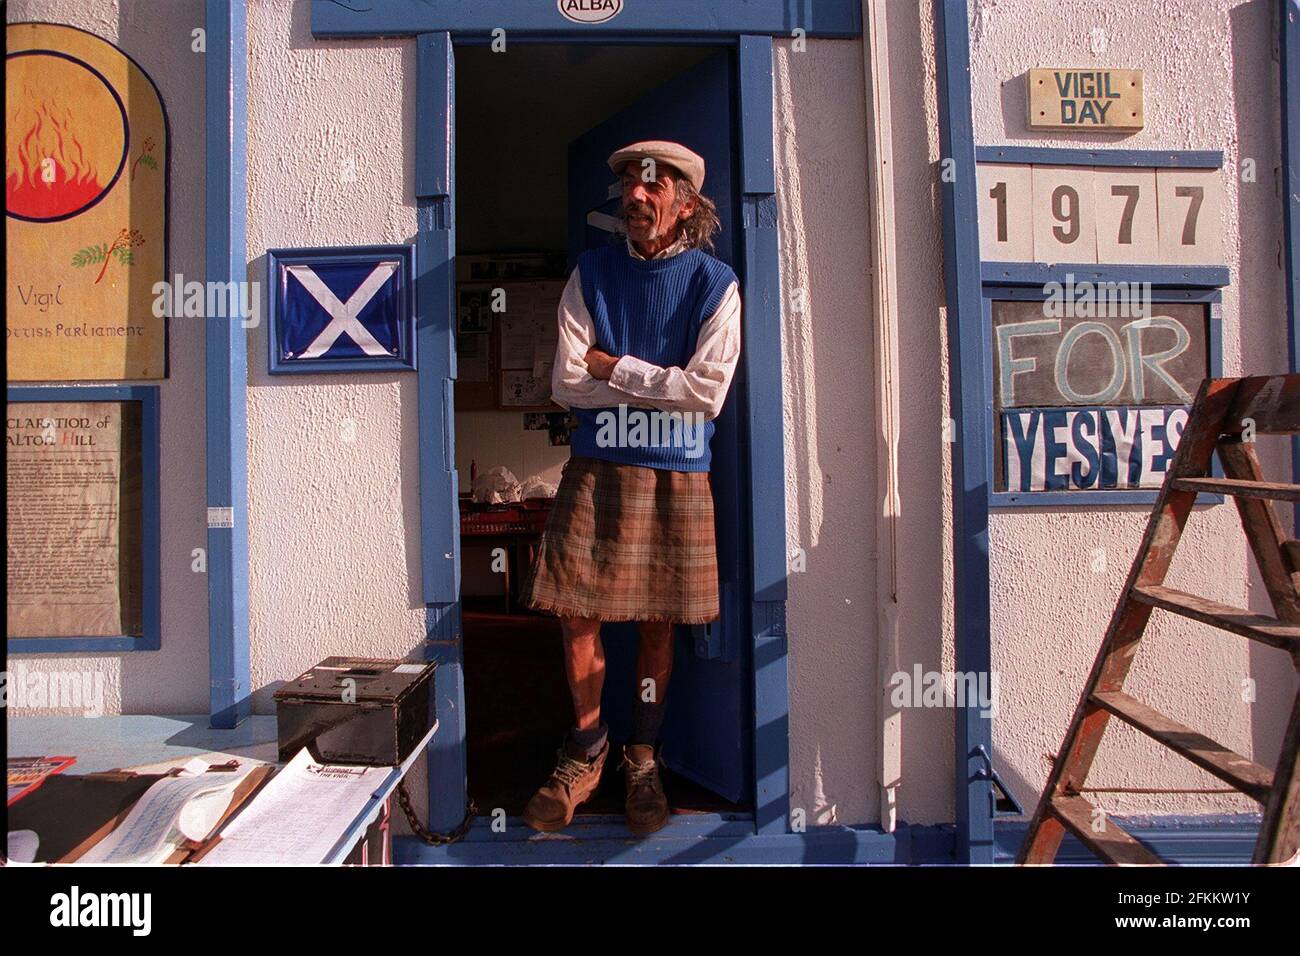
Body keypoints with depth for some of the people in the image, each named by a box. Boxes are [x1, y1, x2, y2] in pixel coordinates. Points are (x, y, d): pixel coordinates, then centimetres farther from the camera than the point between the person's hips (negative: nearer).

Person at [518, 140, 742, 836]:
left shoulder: (714, 283, 2)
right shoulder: (591, 273, 6)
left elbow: (707, 392, -10)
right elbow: (567, 383, -3)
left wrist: (615, 367, -7)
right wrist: (659, 381, -8)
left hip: (676, 474, -1)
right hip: (596, 467, 1)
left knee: (658, 623, 7)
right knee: (576, 615, -1)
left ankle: (642, 760, 27)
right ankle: (586, 751, 22)